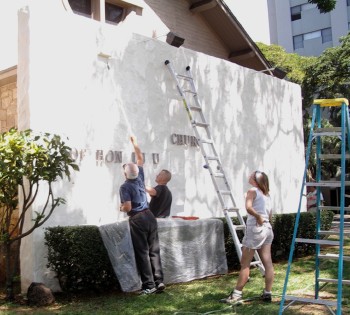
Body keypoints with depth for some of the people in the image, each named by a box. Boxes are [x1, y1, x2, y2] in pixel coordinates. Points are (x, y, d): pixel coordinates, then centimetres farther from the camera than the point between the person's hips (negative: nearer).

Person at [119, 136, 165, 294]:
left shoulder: (125, 187, -9)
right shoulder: (140, 178, 8)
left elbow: (128, 207, -18)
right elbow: (140, 159, 23)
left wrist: (121, 208, 5)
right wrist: (134, 143, 31)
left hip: (137, 219, -6)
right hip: (149, 216, 6)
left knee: (142, 252, -2)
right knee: (154, 250, 7)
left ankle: (149, 285, -2)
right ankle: (159, 281, 6)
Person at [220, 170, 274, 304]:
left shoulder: (252, 191, -6)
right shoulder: (266, 194, 15)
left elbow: (249, 207, -25)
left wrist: (258, 217, -13)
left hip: (255, 229, -7)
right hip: (267, 228, 7)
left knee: (245, 264, -1)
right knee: (268, 263, 6)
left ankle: (236, 294, 4)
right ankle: (267, 293, 10)